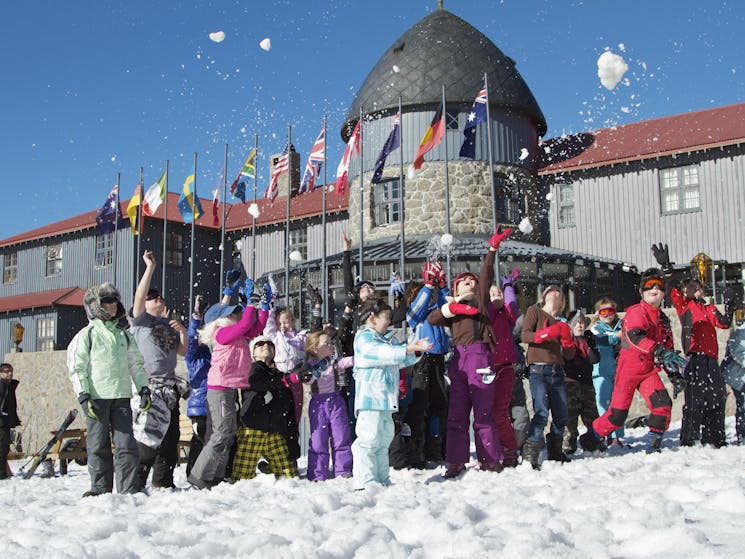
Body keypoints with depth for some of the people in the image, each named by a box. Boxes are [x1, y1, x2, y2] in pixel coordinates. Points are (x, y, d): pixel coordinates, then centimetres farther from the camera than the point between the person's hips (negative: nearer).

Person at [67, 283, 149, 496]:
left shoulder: (124, 335, 17)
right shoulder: (86, 335, 3)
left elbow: (136, 364, 20)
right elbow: (77, 367, -1)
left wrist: (143, 388, 11)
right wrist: (83, 395, -10)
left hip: (121, 396, 3)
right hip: (97, 397, -3)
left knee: (126, 442, -2)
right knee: (98, 445, 1)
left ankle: (129, 487, 0)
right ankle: (100, 487, 9)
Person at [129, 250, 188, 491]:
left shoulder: (168, 324, 19)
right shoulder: (140, 321, 1)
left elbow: (183, 351, 22)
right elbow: (138, 296, -16)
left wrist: (182, 332, 4)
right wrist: (150, 268, -17)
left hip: (170, 387, 7)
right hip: (148, 387, -7)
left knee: (170, 437, 11)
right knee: (148, 438, -12)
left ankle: (164, 482, 22)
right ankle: (136, 484, -3)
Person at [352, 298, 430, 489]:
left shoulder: (389, 339, 22)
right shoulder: (364, 338, -8)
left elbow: (400, 361, 24)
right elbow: (382, 353, -24)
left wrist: (415, 350, 6)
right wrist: (409, 349, -30)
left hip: (385, 398, 10)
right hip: (369, 397, -10)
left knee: (384, 438, 15)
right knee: (369, 438, -12)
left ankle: (382, 479, 23)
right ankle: (365, 481, -9)